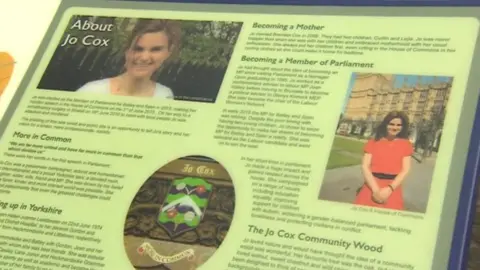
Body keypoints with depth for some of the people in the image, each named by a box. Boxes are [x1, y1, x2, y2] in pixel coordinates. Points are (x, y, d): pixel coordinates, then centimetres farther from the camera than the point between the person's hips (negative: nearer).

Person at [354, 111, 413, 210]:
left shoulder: (406, 144, 7)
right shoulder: (373, 142, 7)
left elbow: (405, 170, 1)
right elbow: (365, 166, -1)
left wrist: (389, 189, -12)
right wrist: (376, 189, -14)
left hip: (392, 189, 0)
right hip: (372, 186, 0)